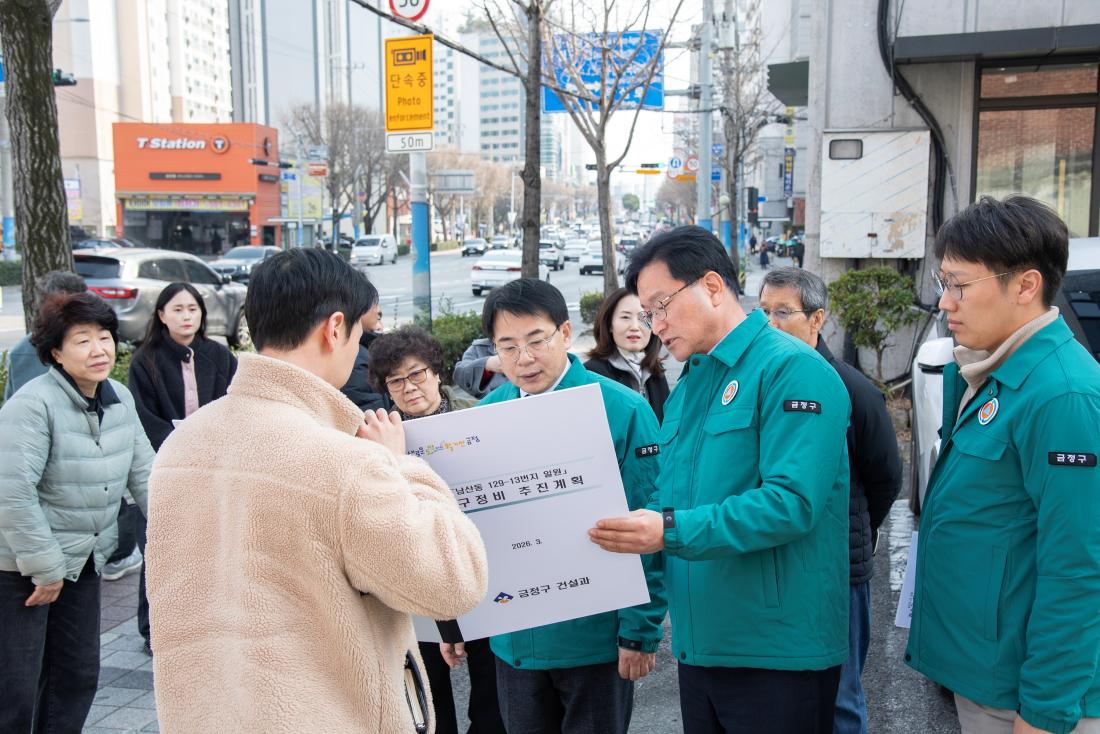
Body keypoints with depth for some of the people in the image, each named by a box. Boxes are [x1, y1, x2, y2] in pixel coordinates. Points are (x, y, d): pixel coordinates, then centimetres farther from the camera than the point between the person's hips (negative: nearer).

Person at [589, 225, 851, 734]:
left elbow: (792, 501, -24)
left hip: (777, 652, -7)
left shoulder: (791, 369, -13)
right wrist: (631, 531, -3)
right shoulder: (685, 390, 13)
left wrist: (673, 533, -29)